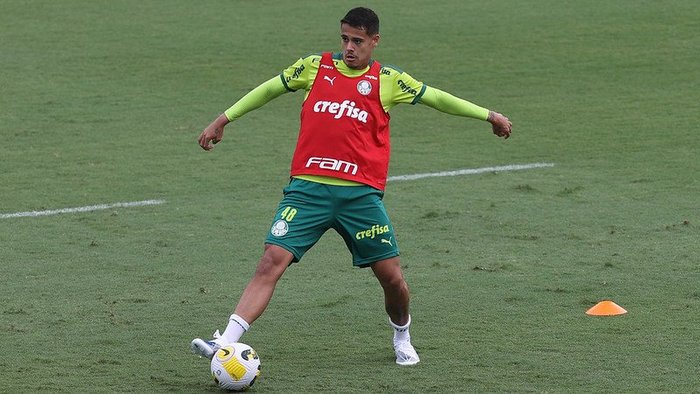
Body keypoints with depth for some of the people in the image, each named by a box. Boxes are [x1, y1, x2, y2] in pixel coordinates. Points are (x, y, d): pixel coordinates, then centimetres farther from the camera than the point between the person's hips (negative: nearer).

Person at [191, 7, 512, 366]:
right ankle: (224, 343, -21)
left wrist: (489, 115, 17)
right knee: (271, 261, -15)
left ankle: (401, 334, 33)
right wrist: (223, 120, 21)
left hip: (360, 194, 0)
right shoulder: (314, 67, 9)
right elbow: (269, 89, 20)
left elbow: (436, 98, 15)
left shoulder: (387, 80, 7)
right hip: (308, 188, 0)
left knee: (391, 276, 1)